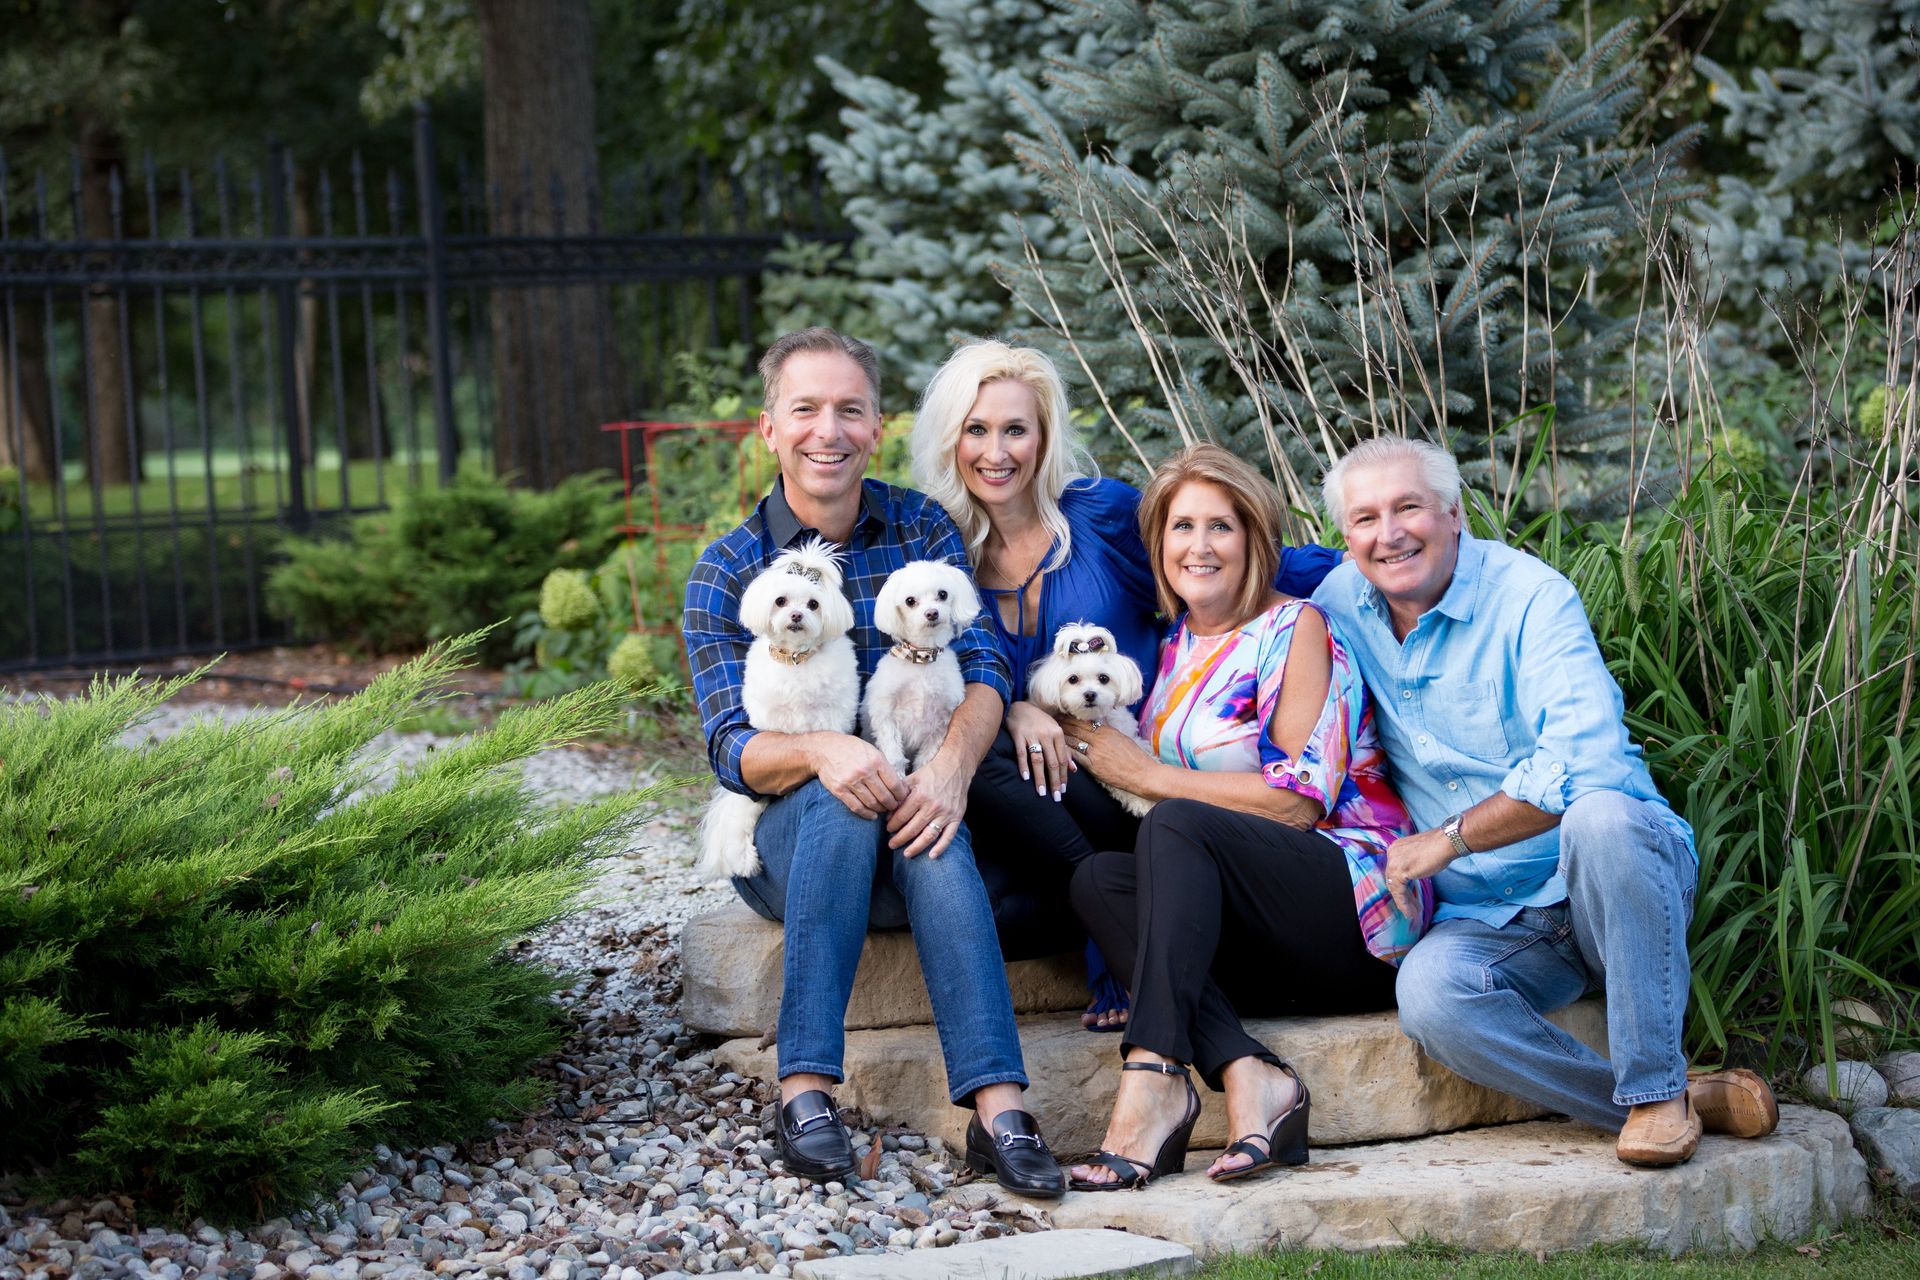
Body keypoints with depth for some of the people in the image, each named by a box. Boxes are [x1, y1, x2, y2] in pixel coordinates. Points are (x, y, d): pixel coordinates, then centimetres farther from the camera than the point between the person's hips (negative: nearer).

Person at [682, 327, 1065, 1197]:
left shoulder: (923, 530, 7)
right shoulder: (726, 572, 2)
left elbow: (981, 669, -6)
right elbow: (734, 748, -9)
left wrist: (952, 765, -29)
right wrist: (821, 751, -32)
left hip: (905, 825, 1)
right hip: (782, 839, -1)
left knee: (937, 839, -34)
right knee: (841, 804, -35)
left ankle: (998, 1107, -46)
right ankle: (805, 1091, -39)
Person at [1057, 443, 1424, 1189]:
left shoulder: (1294, 627, -2)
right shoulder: (1176, 649, 18)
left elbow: (1300, 799, -11)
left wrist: (1145, 774, -9)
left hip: (1354, 897, -6)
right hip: (1255, 944, 6)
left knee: (1176, 826, -28)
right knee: (1097, 880, -19)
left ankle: (1153, 1082, -39)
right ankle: (1247, 1076, -35)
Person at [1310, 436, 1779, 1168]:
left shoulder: (1528, 597, -11)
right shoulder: (1341, 603, 5)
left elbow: (1586, 759, -24)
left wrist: (1450, 838, -20)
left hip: (1605, 886, -3)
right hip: (1488, 921, 3)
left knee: (1601, 815, -39)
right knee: (1430, 993, -32)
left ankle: (1656, 1090, -26)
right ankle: (1670, 1103, -19)